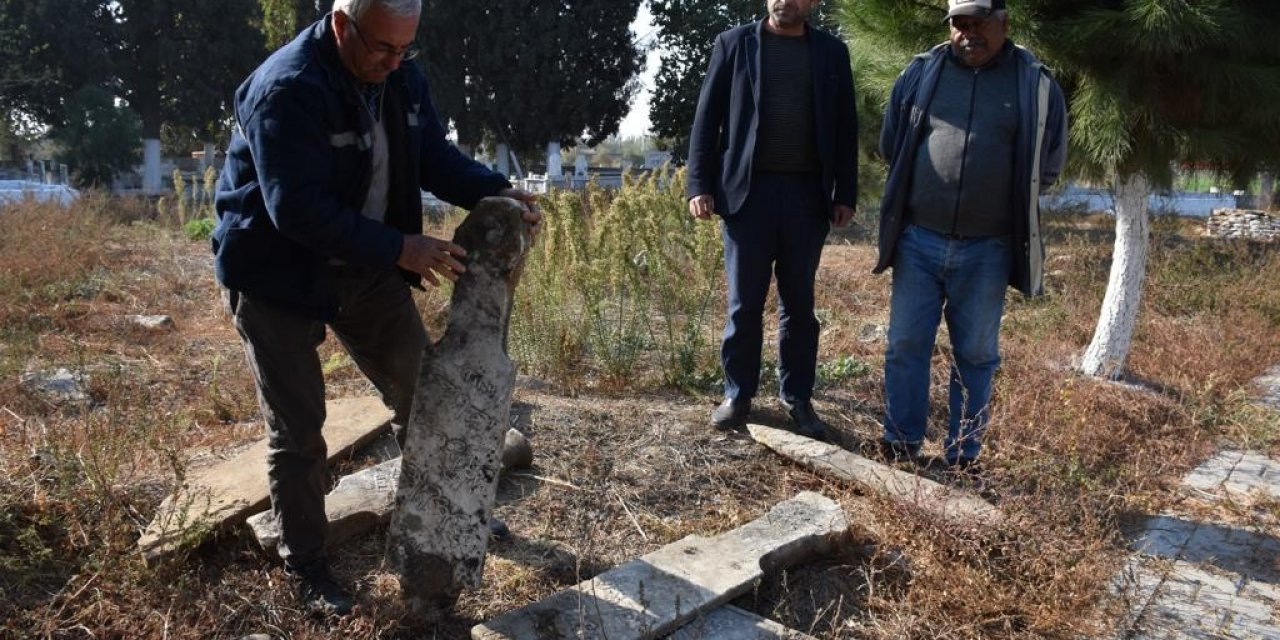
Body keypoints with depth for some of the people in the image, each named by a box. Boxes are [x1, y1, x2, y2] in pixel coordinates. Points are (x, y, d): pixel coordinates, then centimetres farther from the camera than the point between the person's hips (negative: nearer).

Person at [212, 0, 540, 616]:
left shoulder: (401, 78, -4)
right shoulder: (287, 89, -27)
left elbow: (436, 157, 4)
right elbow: (299, 209, -33)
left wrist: (496, 193, -14)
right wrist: (399, 248, -33)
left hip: (363, 269, 7)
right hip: (279, 277, -6)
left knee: (420, 392, 12)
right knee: (297, 430, 2)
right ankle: (305, 566, 20)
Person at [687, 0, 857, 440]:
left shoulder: (832, 52, 9)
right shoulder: (733, 44, 5)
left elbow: (845, 127, 9)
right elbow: (707, 118, 3)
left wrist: (845, 193, 3)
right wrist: (700, 185, -5)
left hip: (807, 194, 1)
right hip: (747, 190, -1)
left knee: (799, 304, 8)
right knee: (744, 303, 4)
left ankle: (797, 398, 18)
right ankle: (737, 395, 17)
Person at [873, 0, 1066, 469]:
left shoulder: (1036, 85, 2)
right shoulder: (921, 72, 5)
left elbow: (1048, 164, 11)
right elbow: (891, 146, 15)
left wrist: (1007, 204, 9)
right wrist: (921, 194, 12)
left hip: (987, 251, -1)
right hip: (919, 241, 1)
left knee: (976, 356, 8)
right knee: (905, 346, 4)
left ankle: (963, 456, 19)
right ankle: (900, 446, 17)